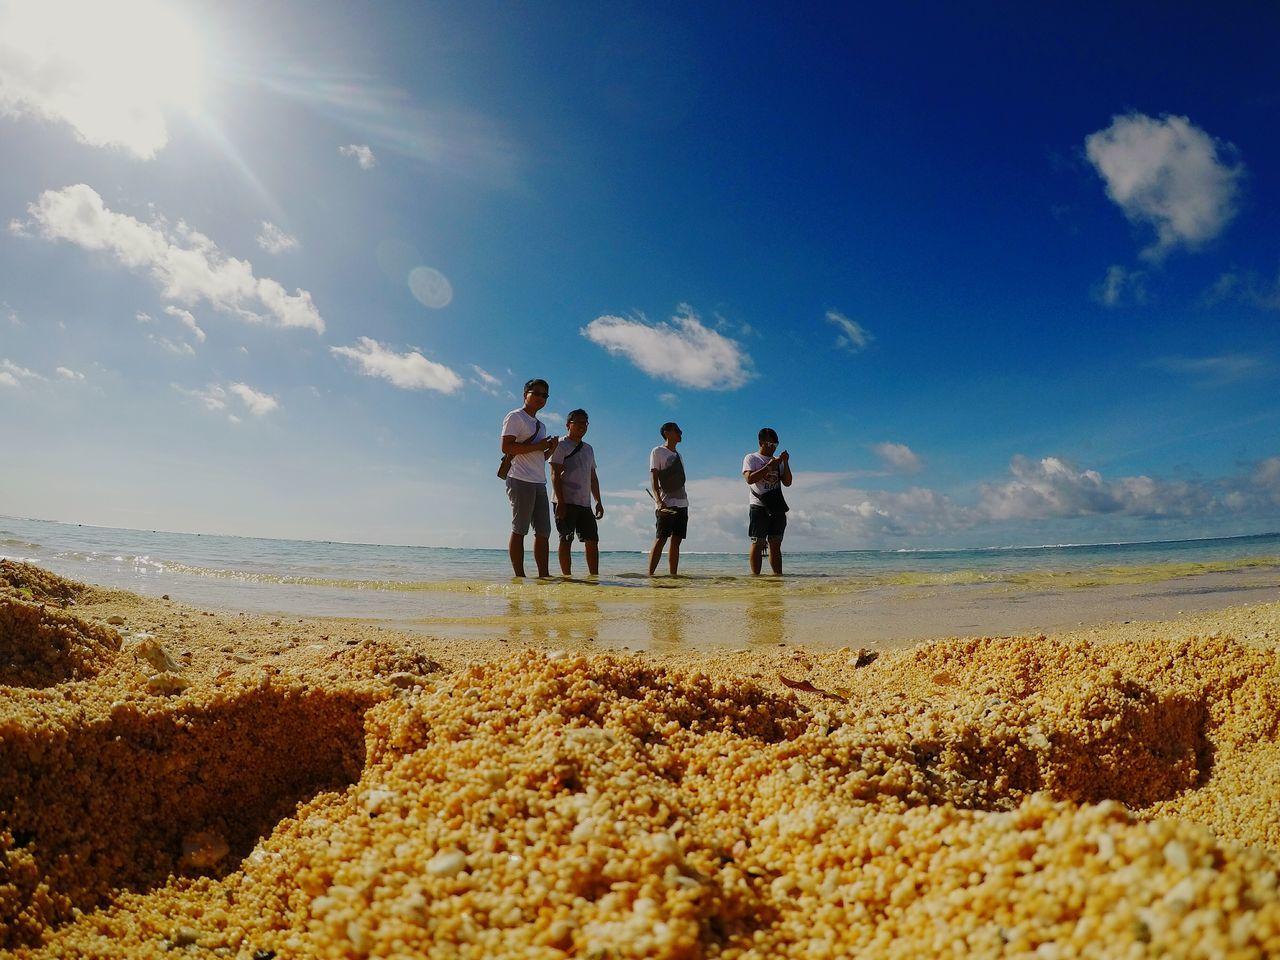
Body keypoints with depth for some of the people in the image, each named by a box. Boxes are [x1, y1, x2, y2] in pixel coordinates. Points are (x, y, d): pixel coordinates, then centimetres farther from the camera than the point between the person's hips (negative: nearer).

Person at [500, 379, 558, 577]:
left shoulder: (540, 425, 26)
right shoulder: (515, 417, -1)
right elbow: (506, 447, -14)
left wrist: (551, 449, 8)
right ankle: (519, 576, -5)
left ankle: (544, 575, 8)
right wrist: (537, 446, -13)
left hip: (539, 482, 9)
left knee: (543, 531, 5)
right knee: (519, 530, -7)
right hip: (521, 480, -9)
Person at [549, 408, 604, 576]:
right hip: (566, 502, -7)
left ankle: (594, 577, 7)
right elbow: (555, 475, -10)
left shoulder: (588, 449, 21)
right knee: (566, 540, -5)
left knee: (592, 540, 3)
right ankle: (567, 577, -3)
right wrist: (560, 502, -18)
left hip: (585, 503, 7)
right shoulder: (561, 445, -2)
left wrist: (598, 502, 15)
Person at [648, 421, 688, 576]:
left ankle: (673, 575, 6)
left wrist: (684, 502, 15)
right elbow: (653, 478, -8)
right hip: (667, 504, -7)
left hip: (682, 503, 7)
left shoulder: (677, 455, 23)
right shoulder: (658, 452, 1)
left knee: (676, 541, 5)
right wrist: (659, 501, -21)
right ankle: (650, 575, -12)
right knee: (660, 540, -11)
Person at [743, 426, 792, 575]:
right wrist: (768, 466, -15)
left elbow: (787, 482, 10)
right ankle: (755, 575, -7)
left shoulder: (778, 461, 19)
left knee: (775, 544, 4)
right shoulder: (751, 458, 5)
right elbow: (750, 479, -12)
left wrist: (785, 463, -2)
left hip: (777, 507, 5)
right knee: (758, 543, -7)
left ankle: (778, 575, 4)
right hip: (759, 506, -5)